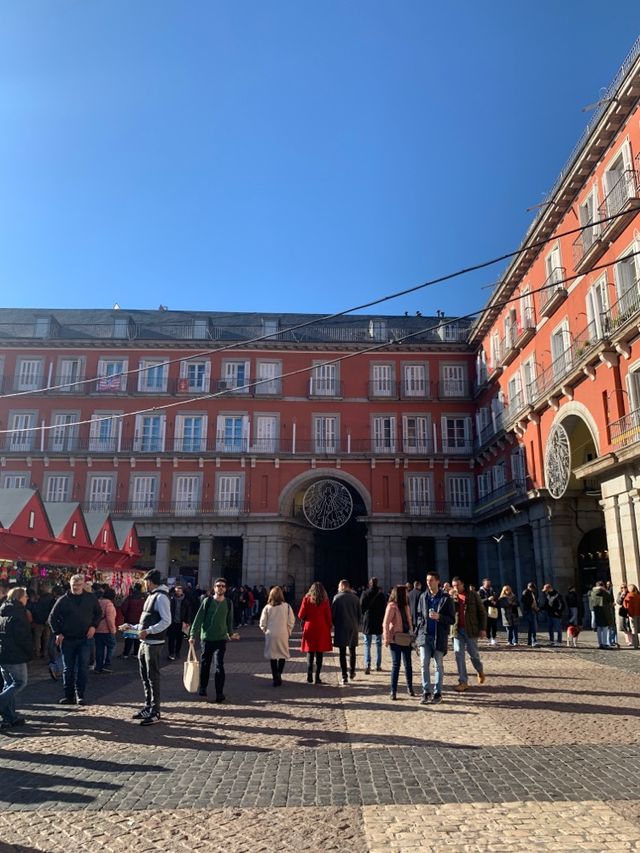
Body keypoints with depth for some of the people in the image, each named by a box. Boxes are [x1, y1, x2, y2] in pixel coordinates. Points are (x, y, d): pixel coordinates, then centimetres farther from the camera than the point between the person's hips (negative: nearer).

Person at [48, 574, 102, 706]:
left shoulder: (91, 598, 2)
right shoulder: (63, 600, -2)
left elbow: (99, 613, 12)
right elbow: (52, 617, 5)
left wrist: (93, 626, -3)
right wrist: (58, 633, -3)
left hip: (85, 639, 0)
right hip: (67, 639, 0)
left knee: (83, 668, -2)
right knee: (68, 669, 8)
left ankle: (80, 695, 7)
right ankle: (69, 695, 18)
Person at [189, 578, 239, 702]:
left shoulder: (228, 603, 2)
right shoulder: (207, 601, -5)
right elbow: (198, 618, -5)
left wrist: (231, 634, 15)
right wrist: (193, 635, -9)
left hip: (221, 639, 0)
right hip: (206, 638, 0)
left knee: (219, 666, -7)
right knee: (205, 664, 12)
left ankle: (219, 693, -2)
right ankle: (203, 688, 31)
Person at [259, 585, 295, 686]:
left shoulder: (267, 607, -3)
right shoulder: (287, 606, -5)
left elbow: (262, 624, -2)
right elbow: (291, 622, -4)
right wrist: (288, 632, 10)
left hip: (270, 634, 1)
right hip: (283, 635, -1)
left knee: (273, 656, 11)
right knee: (283, 655, 11)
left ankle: (275, 678, 11)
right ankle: (279, 673, -11)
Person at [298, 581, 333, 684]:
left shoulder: (306, 599, -1)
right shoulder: (325, 600, -2)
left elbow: (300, 615, -3)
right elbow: (328, 616, -2)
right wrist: (329, 627, 7)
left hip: (309, 629, 0)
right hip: (322, 630, 0)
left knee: (310, 653, 11)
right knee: (319, 654, 6)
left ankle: (309, 674, -3)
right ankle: (317, 677, 5)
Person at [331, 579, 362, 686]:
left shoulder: (337, 597, -7)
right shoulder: (355, 598, 2)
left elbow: (333, 613, -6)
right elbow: (359, 614, 6)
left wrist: (335, 624, 8)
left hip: (341, 628, -3)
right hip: (353, 628, 3)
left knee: (342, 653, 0)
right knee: (352, 651, 19)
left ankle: (344, 677, -3)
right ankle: (352, 672, 29)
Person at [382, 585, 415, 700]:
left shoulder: (405, 606, 10)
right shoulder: (392, 606, -12)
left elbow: (409, 621, 14)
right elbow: (385, 623, -14)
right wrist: (387, 639, -16)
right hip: (395, 640, -6)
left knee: (408, 664, 12)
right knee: (396, 665, -1)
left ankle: (410, 688, 26)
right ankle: (393, 691, 6)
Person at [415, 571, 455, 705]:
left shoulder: (446, 598, -4)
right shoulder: (423, 597, 7)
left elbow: (452, 619, -3)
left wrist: (439, 617, -20)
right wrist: (417, 633, 7)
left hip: (439, 636, -3)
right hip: (424, 635, 3)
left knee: (438, 665, 7)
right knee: (424, 664, -2)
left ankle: (437, 693, 18)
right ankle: (426, 692, 8)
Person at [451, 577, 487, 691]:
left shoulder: (472, 595, 0)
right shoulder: (452, 597, 9)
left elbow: (482, 612, 1)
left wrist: (483, 628, -5)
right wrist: (452, 598, -14)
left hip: (471, 630, -3)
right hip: (458, 630, 3)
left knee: (474, 654, 5)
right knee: (459, 655, 0)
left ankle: (480, 671, 35)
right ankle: (463, 682, 8)